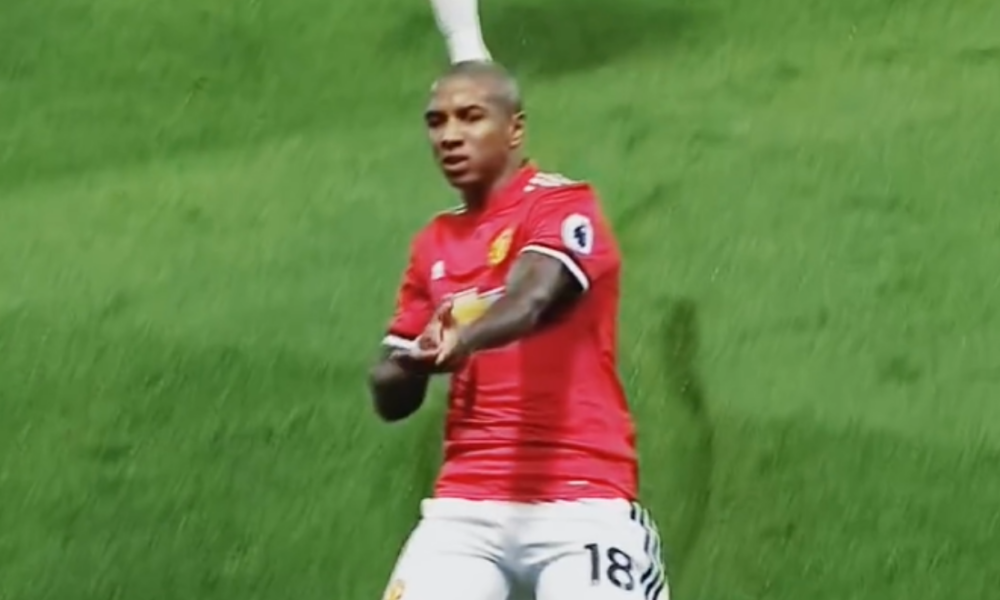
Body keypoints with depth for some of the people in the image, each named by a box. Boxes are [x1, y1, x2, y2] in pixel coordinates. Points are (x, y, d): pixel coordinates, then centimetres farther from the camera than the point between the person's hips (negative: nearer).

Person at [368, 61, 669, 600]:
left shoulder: (562, 207, -3)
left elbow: (534, 298, -25)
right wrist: (417, 360, -7)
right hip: (465, 508, 5)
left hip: (580, 504, -5)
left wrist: (464, 339, -47)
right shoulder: (434, 246, 16)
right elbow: (390, 397, 17)